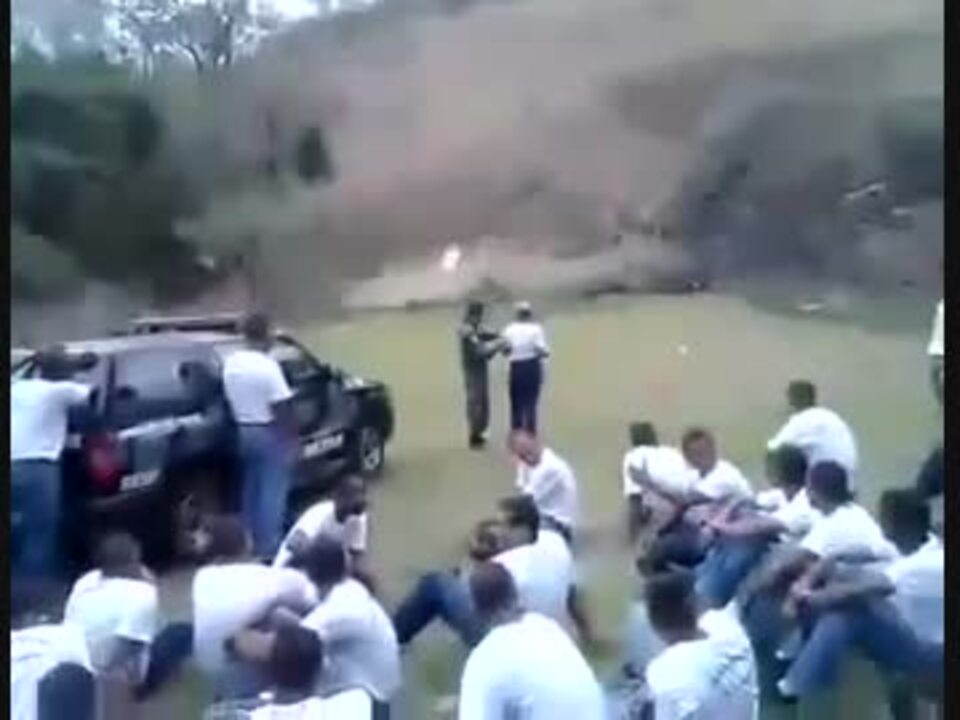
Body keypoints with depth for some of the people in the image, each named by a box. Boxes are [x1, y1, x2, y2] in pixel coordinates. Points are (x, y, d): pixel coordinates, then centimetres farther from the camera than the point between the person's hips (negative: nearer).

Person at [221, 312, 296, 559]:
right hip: (270, 432, -8)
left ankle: (251, 542, 26)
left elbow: (230, 399, 10)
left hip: (244, 431, 8)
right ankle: (269, 546, 2)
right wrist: (291, 436, -10)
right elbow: (280, 406, -19)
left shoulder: (230, 363, 2)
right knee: (273, 490, -1)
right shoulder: (267, 365, -21)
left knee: (251, 488, 17)